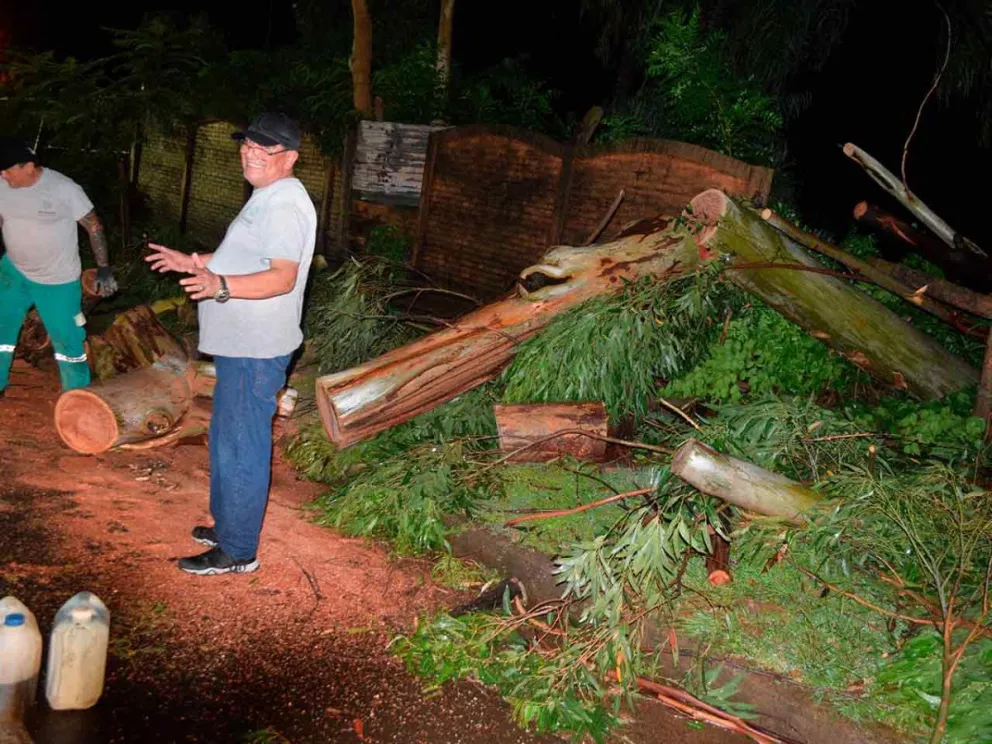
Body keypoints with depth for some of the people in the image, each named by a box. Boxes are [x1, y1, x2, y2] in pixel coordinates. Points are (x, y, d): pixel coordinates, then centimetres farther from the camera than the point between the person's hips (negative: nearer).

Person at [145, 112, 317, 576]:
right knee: (228, 441, 21)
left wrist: (221, 286, -43)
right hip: (241, 345, 11)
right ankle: (228, 524, 36)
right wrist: (193, 263, 26)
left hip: (256, 351, -11)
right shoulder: (268, 198, 16)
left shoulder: (284, 204, -19)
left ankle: (237, 551, 9)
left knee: (241, 450, -2)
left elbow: (283, 277, -30)